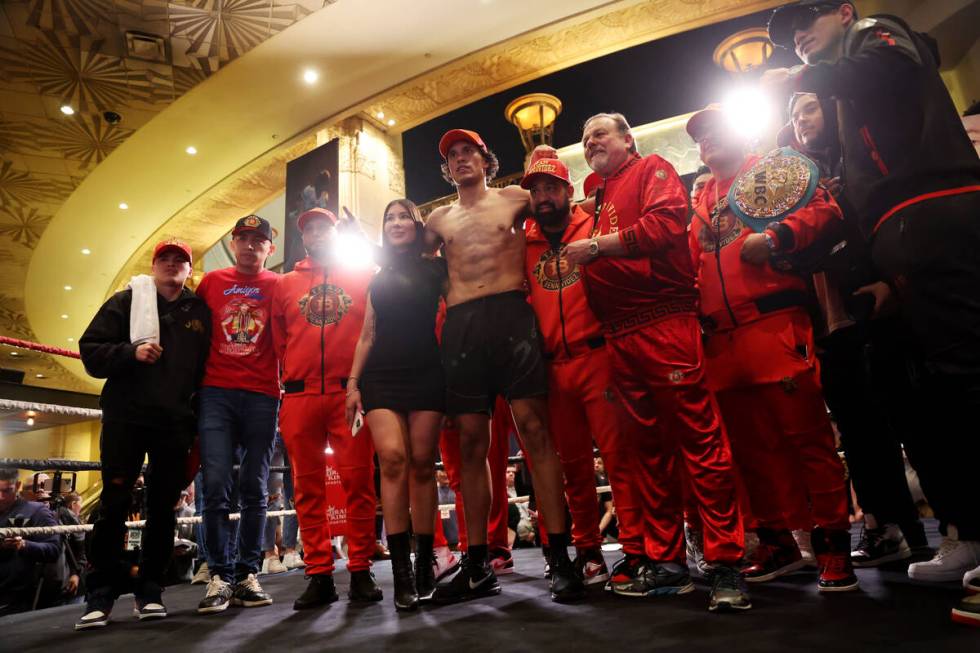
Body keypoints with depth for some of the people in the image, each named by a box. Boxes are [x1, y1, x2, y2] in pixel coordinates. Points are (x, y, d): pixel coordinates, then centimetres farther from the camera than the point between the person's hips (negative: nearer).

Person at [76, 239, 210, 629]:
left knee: (163, 507, 5)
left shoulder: (201, 312, 12)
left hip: (176, 422, 1)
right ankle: (102, 591, 10)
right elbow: (91, 350, 4)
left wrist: (199, 413, 5)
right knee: (115, 503, -1)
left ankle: (150, 589, 14)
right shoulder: (127, 301, 9)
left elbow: (208, 365, 12)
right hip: (126, 417, -1)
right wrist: (131, 352, -15)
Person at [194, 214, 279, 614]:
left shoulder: (278, 286, 7)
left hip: (262, 397, -1)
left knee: (254, 489, 3)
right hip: (216, 393, 1)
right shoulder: (211, 282, 13)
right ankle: (220, 576, 4)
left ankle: (248, 575, 11)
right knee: (216, 486, -5)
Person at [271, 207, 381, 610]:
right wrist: (296, 375, 8)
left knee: (358, 481, -2)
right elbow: (279, 341, 17)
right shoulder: (285, 284, 17)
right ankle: (319, 575, 13)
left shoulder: (364, 276, 12)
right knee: (308, 486, 4)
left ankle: (361, 571, 8)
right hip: (299, 396, 2)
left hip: (351, 392, -2)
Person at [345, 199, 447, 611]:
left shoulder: (435, 268, 11)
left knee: (422, 464, -3)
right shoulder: (378, 279, 20)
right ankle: (401, 571, -11)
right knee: (393, 459, -14)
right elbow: (367, 335, 18)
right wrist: (353, 382, 10)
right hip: (381, 376, 2)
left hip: (426, 375, -2)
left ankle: (424, 564, 8)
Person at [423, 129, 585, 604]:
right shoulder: (438, 220, 22)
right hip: (460, 326, 3)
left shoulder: (515, 199, 15)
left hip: (511, 314, -2)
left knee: (533, 428, -11)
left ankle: (560, 559, -5)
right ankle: (477, 565, 10)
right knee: (471, 443, 2)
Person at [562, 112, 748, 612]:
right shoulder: (598, 198, 26)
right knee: (650, 445, 9)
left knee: (699, 436, -7)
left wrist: (596, 246, -8)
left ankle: (725, 564, 1)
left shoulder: (652, 170, 8)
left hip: (665, 322, -7)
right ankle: (665, 561, 17)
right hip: (619, 336, 7)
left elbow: (666, 223, -12)